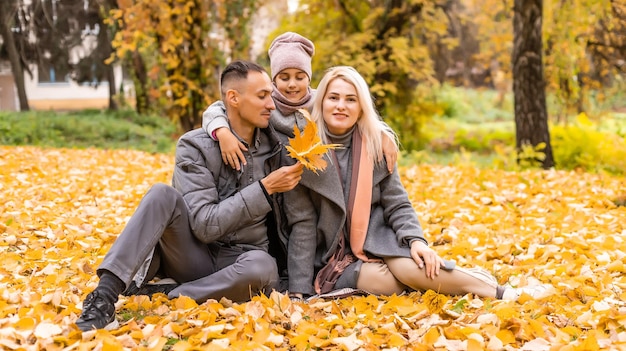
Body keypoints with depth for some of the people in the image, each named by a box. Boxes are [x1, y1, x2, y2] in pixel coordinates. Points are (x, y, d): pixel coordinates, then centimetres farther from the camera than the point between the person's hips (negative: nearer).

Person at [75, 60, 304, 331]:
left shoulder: (274, 145, 2)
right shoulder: (195, 146, -10)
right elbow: (206, 225, -19)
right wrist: (265, 189, -22)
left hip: (239, 261, 2)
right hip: (195, 257, -2)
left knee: (263, 267, -36)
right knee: (163, 195, -29)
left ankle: (153, 298, -24)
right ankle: (105, 295, -36)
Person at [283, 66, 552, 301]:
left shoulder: (376, 143, -1)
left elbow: (397, 205, 1)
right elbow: (303, 225, -10)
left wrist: (415, 240, -20)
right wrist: (299, 290, -14)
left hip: (377, 241, 2)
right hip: (333, 261, -2)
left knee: (409, 267, -31)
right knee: (383, 279, -32)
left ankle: (502, 293, -19)